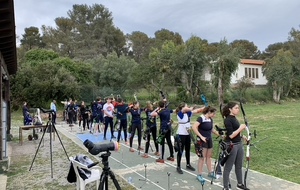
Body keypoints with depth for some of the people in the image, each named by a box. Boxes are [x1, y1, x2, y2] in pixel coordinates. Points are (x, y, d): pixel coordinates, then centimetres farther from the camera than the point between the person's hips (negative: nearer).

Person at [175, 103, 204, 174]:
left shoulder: (188, 113, 4)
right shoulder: (180, 114, -15)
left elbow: (196, 111, 3)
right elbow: (185, 109, -34)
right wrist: (191, 108, -17)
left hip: (187, 134, 7)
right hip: (181, 134, -7)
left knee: (188, 150, 17)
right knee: (180, 151, 0)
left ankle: (188, 165, 32)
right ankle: (178, 167, 10)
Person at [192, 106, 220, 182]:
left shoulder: (210, 119, 6)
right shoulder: (201, 118, -18)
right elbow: (194, 127, -28)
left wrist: (220, 135, 12)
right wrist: (201, 136, -29)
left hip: (209, 139, 8)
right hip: (202, 140, -8)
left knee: (209, 156, 16)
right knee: (202, 157, -3)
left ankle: (210, 172, 29)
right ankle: (199, 175, 7)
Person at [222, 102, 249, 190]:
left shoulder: (234, 118, 9)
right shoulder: (228, 120, -18)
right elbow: (231, 135, -22)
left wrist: (242, 136, 16)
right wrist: (240, 128, -20)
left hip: (239, 144, 9)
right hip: (231, 145, -9)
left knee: (239, 166, 21)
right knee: (228, 167, 2)